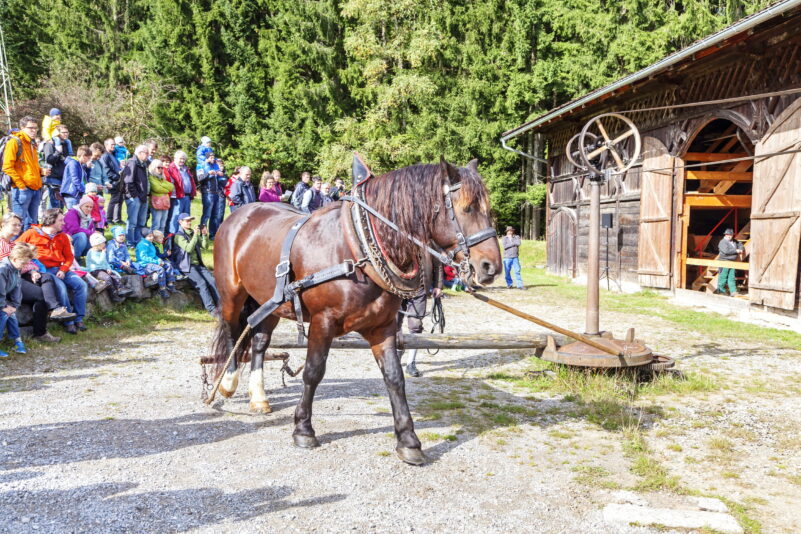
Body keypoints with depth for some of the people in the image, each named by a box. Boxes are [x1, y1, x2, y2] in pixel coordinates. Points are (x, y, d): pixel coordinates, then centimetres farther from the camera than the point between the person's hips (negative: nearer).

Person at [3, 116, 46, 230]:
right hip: (22, 190, -8)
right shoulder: (14, 142, -5)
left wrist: (41, 171, 10)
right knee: (21, 224, -8)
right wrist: (20, 185, -15)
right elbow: (7, 167, -12)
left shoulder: (32, 144, 20)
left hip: (35, 189, 8)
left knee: (33, 223, 11)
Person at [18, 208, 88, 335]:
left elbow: (69, 257, 14)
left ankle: (79, 318, -8)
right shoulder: (32, 233, 0)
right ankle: (68, 322, -21)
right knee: (61, 286, -31)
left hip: (60, 269, 5)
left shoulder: (62, 237, 13)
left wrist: (63, 270, -4)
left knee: (81, 284, -15)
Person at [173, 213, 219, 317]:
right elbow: (189, 248, -15)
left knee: (212, 280, -17)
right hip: (187, 266, -6)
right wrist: (195, 235, -17)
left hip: (198, 264, 6)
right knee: (202, 283, -25)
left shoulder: (193, 233, 19)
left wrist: (204, 235, -3)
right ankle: (212, 310, -28)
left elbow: (204, 246, 13)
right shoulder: (179, 236, -1)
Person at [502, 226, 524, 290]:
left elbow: (518, 243, -9)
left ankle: (519, 285, -7)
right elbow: (505, 246, -10)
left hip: (515, 257, 1)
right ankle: (509, 284, 15)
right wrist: (513, 243, -6)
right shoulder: (504, 238, 7)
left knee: (517, 271, -6)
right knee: (507, 272, 2)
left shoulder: (516, 237, 11)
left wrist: (511, 239, -1)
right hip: (507, 258, -1)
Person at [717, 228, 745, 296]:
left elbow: (741, 245, 25)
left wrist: (741, 250, 1)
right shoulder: (723, 242, -11)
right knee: (723, 276, -4)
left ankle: (733, 291, 7)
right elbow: (726, 251, -24)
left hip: (732, 262, 8)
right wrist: (736, 251, -16)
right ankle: (720, 291, 4)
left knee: (731, 277, 7)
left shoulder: (734, 241, 14)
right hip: (724, 261, -8)